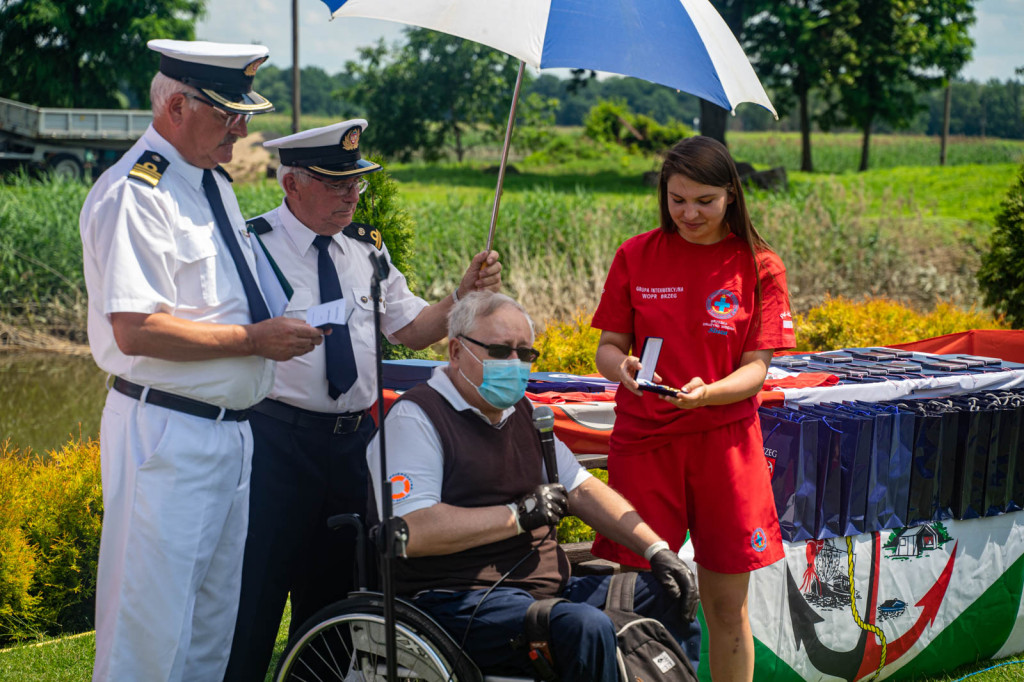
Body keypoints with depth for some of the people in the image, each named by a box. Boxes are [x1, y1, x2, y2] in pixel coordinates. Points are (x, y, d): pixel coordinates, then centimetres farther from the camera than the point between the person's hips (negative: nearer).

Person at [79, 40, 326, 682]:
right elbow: (135, 330, -24)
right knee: (153, 622, -4)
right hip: (167, 434, -9)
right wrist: (254, 338, -17)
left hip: (230, 430, 9)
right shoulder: (134, 194, -16)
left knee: (216, 612, 16)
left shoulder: (216, 183, 15)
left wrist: (278, 330, 8)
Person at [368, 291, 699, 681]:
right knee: (587, 627, -33)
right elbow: (411, 531, -21)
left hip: (548, 588, 9)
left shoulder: (521, 412, 19)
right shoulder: (415, 418, -9)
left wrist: (657, 549, 9)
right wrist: (518, 516, -17)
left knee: (670, 596, 2)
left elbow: (582, 489, 21)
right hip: (462, 601, -9)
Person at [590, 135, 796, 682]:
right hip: (644, 437, 1)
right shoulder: (635, 256, 4)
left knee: (726, 604, 5)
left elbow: (756, 369, -3)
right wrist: (620, 367, -17)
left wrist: (706, 392, -24)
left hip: (724, 441, 0)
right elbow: (608, 346, 7)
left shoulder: (758, 267, 1)